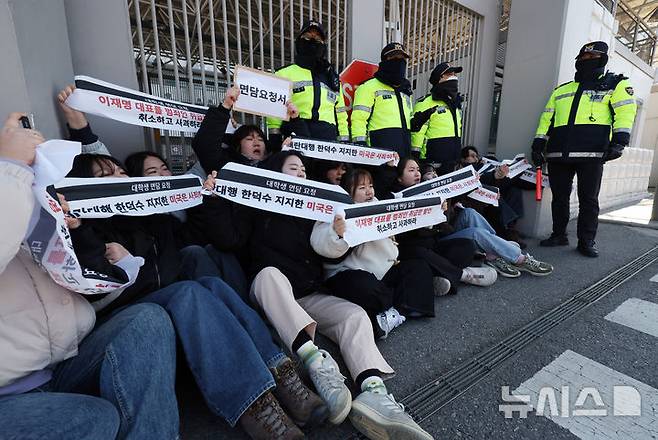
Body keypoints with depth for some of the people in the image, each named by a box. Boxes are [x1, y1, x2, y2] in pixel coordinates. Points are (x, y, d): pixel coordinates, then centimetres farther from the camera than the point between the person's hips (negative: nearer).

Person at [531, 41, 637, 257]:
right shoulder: (561, 90, 23)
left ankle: (587, 241, 9)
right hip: (558, 154, 3)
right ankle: (559, 235, 18)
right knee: (559, 197, 6)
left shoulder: (616, 84, 15)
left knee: (588, 199, 0)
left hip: (591, 153, -3)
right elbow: (547, 118, 19)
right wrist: (539, 143, 8)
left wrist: (619, 140, -13)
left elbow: (625, 111, 2)